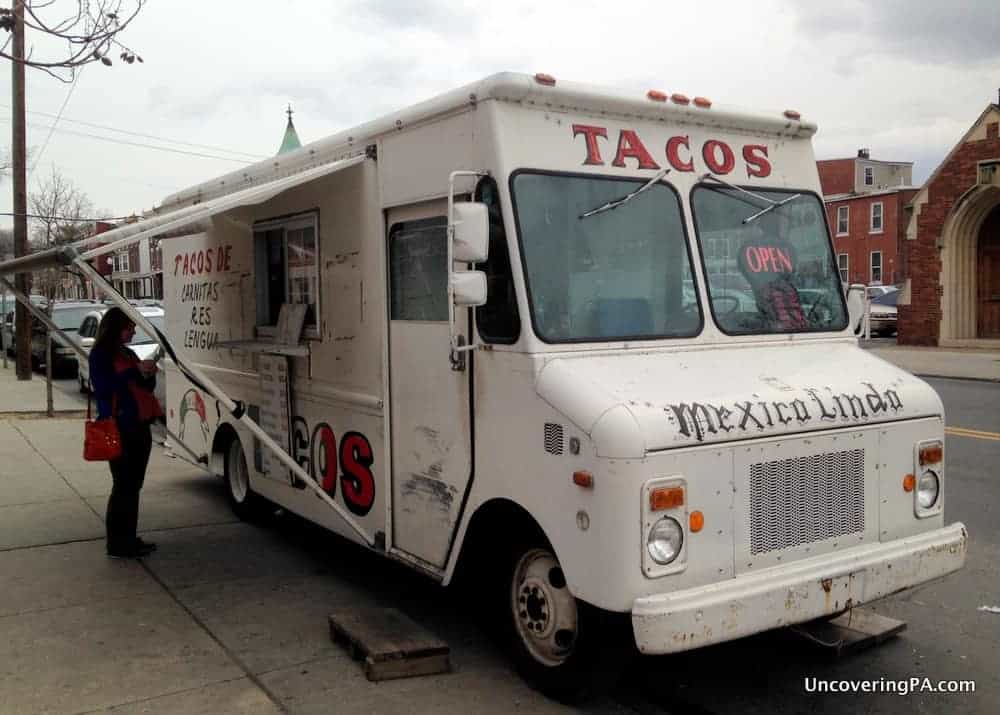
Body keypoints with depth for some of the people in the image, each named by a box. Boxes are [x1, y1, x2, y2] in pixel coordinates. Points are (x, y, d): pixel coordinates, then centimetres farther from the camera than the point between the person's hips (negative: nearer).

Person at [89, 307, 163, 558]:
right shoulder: (100, 354, -4)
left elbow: (147, 388, 19)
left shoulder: (128, 353, 18)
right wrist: (135, 371, -21)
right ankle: (117, 544, -3)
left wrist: (149, 375, -2)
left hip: (140, 426, 8)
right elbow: (103, 386, -18)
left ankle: (130, 539, 19)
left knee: (134, 484, 11)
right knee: (123, 485, -8)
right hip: (119, 428, -8)